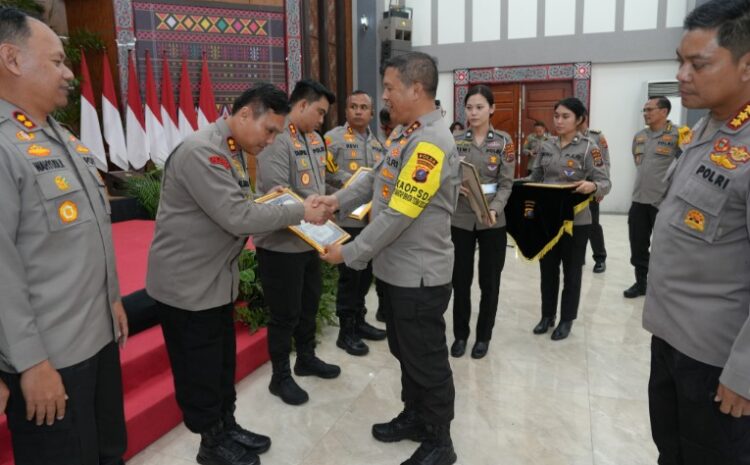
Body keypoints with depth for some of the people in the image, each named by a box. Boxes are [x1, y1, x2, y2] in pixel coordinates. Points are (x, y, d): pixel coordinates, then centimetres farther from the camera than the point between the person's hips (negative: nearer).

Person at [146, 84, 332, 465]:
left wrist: (268, 201, -2)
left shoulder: (233, 151, 9)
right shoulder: (201, 151, -23)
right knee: (199, 371, 7)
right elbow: (237, 217, -27)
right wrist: (299, 212, -20)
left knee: (222, 363, 19)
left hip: (218, 278, 9)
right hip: (187, 283, -9)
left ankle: (228, 427, 36)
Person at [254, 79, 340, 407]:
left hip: (310, 240, 9)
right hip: (281, 244, -8)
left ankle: (306, 358, 42)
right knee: (285, 315, 6)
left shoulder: (314, 139, 8)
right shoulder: (276, 140, -19)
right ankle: (280, 377, 25)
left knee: (309, 305, 22)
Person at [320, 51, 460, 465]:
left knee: (427, 360, 7)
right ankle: (414, 417, 43)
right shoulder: (404, 131, 8)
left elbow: (397, 215, -25)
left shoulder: (431, 143, -24)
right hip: (394, 268, 9)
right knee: (405, 352, 23)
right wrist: (337, 200, 9)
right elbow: (376, 178, 20)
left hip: (419, 275, -9)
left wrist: (349, 253, -17)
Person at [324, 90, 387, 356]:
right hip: (347, 219, -7)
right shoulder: (333, 138, -6)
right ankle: (346, 331, 14)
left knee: (366, 273, 15)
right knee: (349, 276, 1)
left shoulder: (376, 143, 17)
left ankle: (359, 321, 30)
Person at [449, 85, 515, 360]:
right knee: (460, 280, 7)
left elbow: (506, 183, -4)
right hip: (461, 219, 1)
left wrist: (494, 209, -20)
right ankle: (460, 334, 26)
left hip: (493, 221, -1)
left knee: (489, 281, 8)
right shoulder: (456, 141, 4)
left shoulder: (503, 141, 0)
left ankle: (483, 336, 26)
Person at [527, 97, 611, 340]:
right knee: (547, 268, 13)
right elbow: (535, 177, 12)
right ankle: (547, 316, 28)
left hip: (575, 220, -4)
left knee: (571, 272, 8)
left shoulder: (589, 147, -8)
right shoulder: (547, 146, 7)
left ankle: (566, 320, 23)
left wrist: (592, 186, -33)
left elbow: (605, 182, -11)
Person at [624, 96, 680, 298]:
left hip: (664, 201, -6)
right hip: (639, 200, 6)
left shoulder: (677, 135, -11)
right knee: (638, 246, 13)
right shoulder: (639, 136, 10)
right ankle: (640, 283, 28)